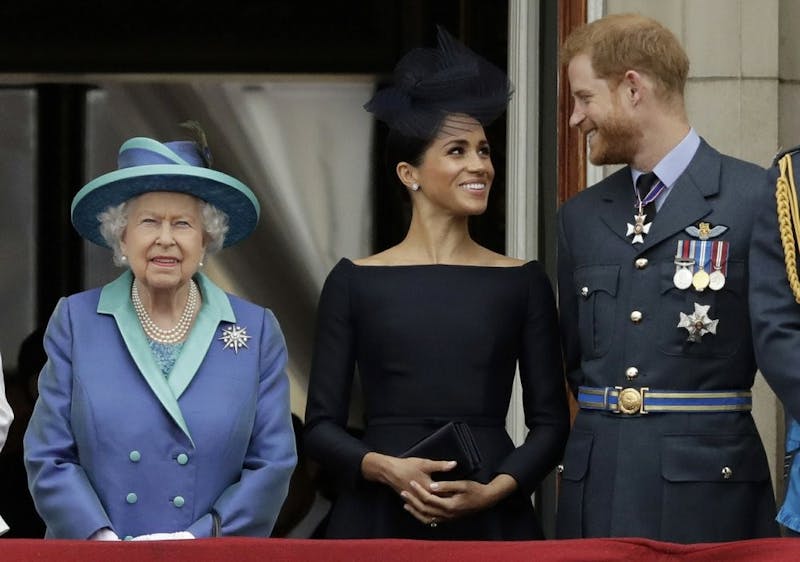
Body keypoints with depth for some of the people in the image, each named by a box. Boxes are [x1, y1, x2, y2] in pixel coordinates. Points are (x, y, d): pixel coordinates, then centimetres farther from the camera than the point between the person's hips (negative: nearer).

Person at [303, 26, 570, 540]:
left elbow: (551, 423, 5)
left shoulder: (523, 283, 6)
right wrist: (389, 469, -14)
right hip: (380, 518, -1)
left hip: (492, 520, 1)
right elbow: (322, 426, 3)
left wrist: (492, 490, -11)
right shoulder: (355, 282, 4)